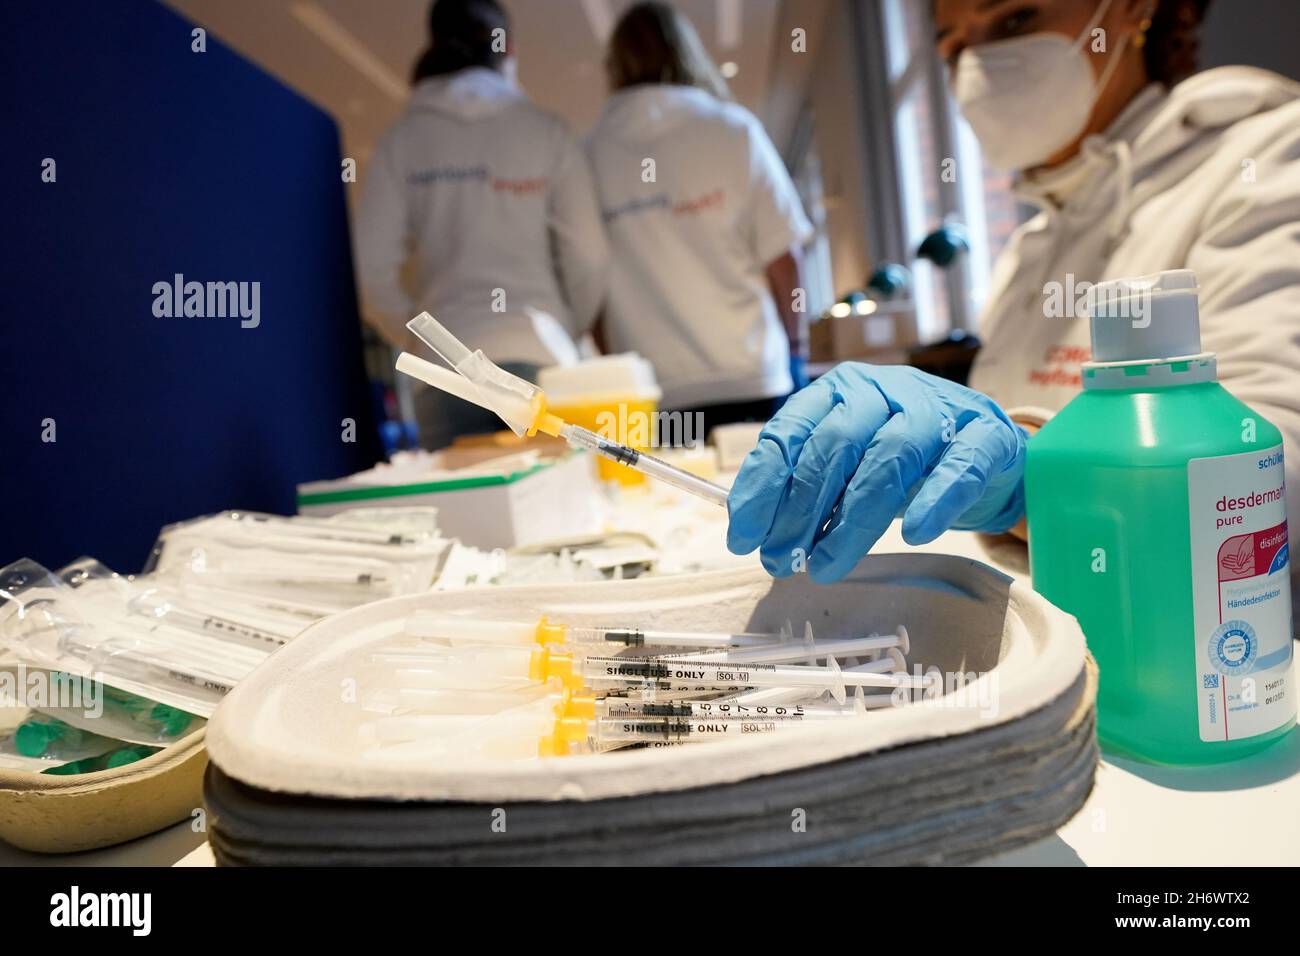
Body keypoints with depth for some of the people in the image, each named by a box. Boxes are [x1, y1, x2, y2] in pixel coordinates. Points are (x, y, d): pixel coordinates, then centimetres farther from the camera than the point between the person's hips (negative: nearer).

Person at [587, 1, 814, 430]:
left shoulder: (589, 153, 3)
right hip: (749, 379, -1)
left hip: (648, 397, 1)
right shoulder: (733, 130, 1)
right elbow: (782, 258, 0)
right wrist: (795, 339, 16)